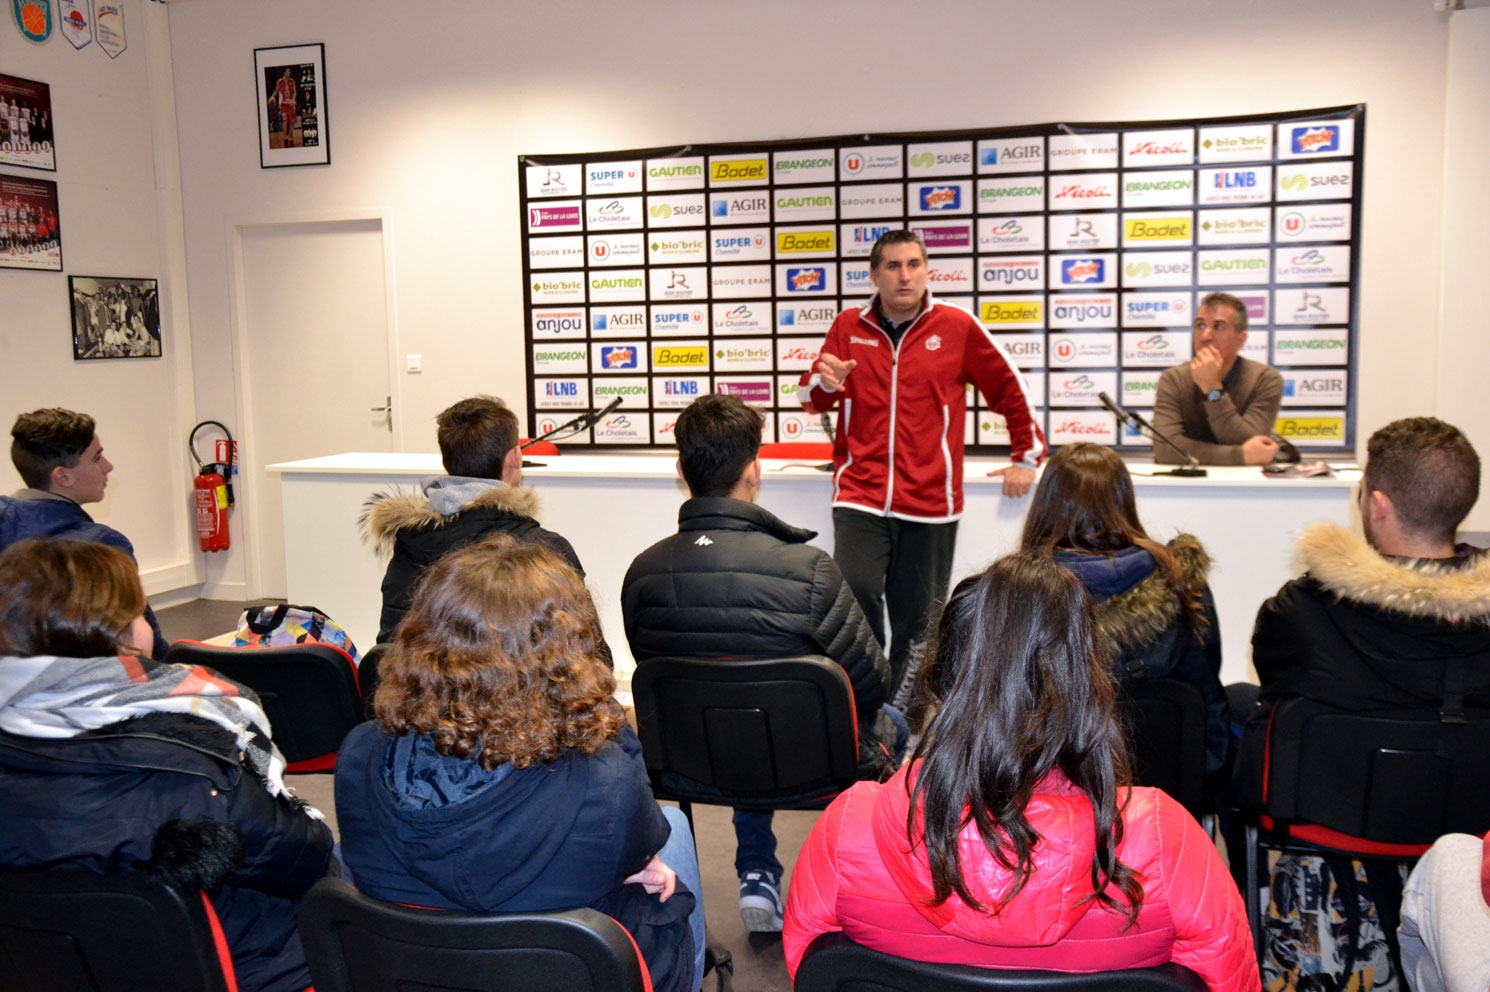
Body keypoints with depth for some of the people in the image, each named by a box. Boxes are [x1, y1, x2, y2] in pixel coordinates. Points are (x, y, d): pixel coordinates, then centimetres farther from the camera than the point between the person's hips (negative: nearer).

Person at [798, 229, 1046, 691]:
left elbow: (1011, 389, 12)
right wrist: (825, 383, -9)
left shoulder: (956, 326, 3)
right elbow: (812, 401, 14)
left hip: (929, 502, 0)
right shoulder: (849, 326, 8)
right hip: (860, 497, 1)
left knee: (917, 619, 5)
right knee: (855, 592, -18)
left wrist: (1027, 457, 14)